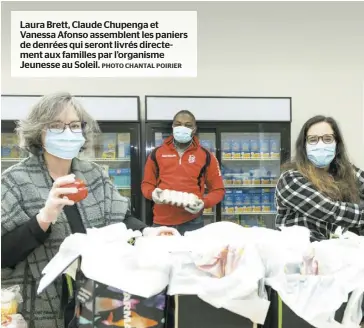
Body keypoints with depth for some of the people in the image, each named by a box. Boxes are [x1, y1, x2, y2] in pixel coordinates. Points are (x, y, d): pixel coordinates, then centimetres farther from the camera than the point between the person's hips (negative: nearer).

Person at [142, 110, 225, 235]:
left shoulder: (206, 156, 3)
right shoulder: (157, 153, 7)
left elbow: (218, 189, 6)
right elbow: (147, 184, 14)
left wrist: (204, 203, -12)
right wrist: (152, 193, -8)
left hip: (192, 222, -1)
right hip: (161, 222, 1)